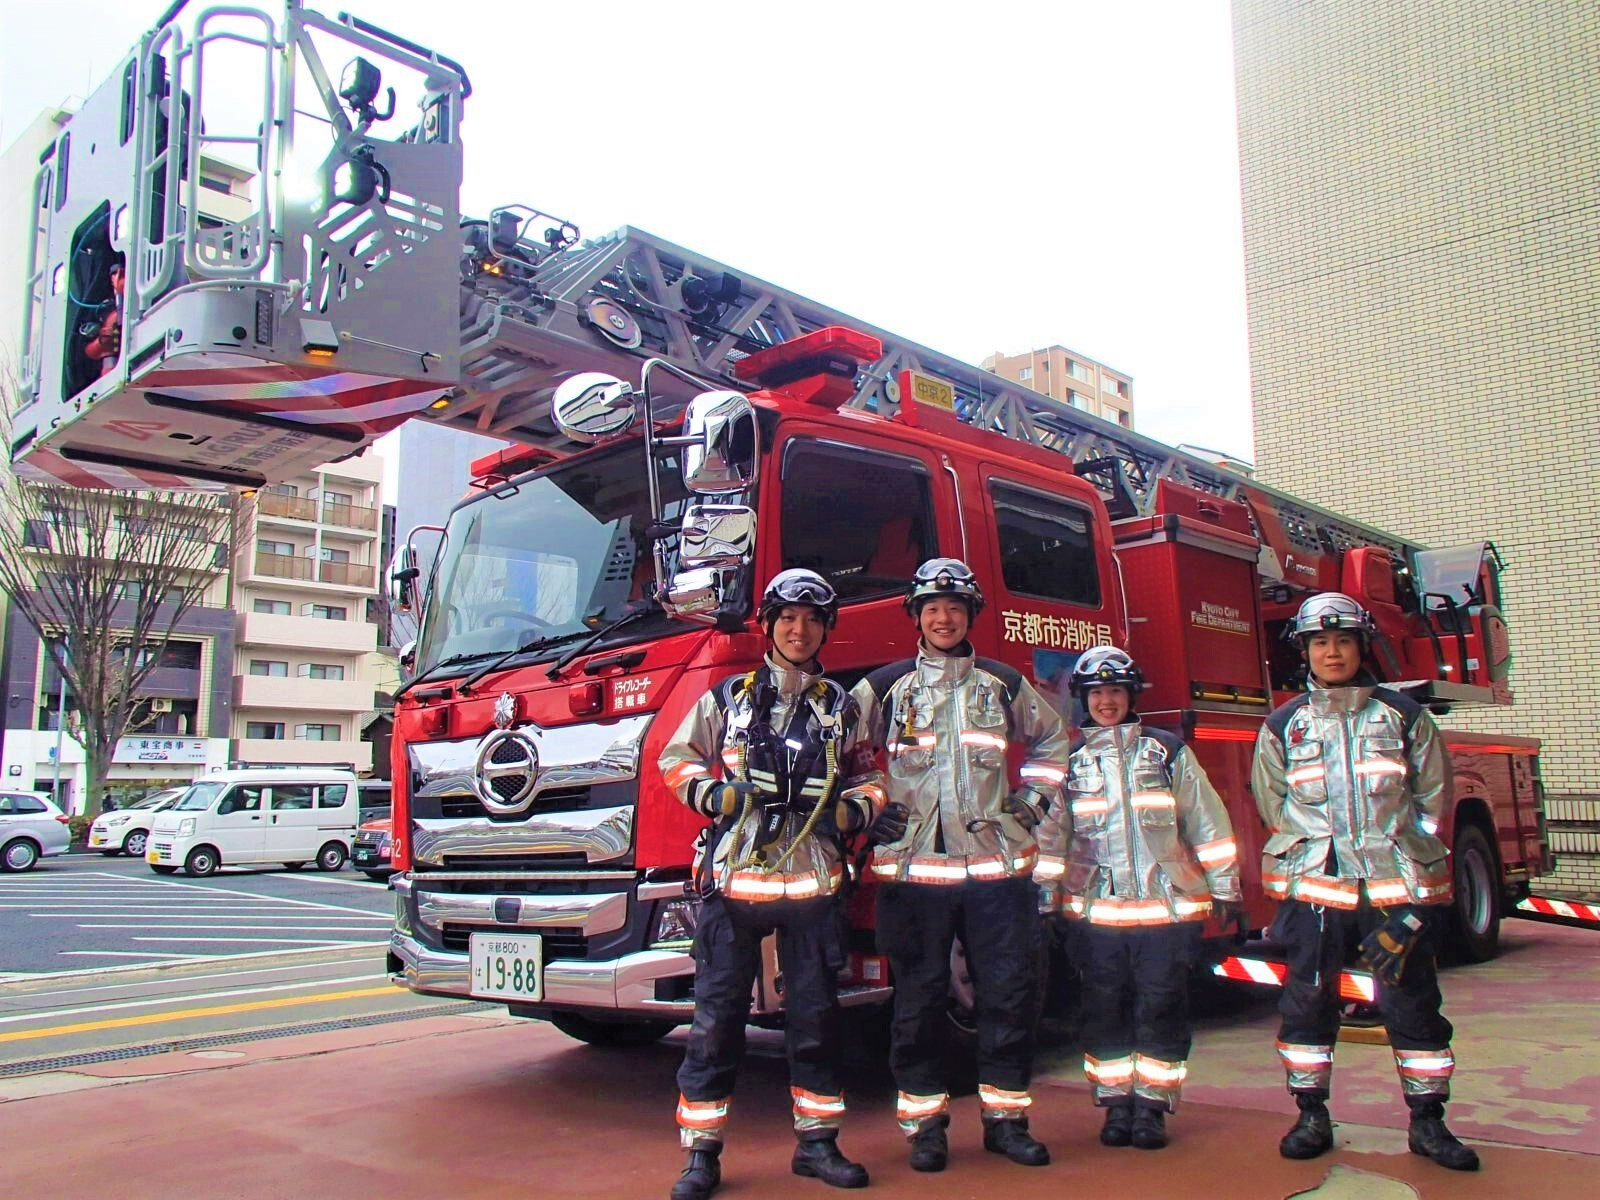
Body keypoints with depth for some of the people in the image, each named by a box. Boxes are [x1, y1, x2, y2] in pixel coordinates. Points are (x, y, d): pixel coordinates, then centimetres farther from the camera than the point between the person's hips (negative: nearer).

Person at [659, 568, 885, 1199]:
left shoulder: (840, 707, 11)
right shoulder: (727, 698, 7)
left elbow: (869, 778, 17)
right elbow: (677, 760, 10)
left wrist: (850, 811, -4)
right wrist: (713, 794, -8)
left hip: (811, 882, 2)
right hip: (733, 881, -1)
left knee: (815, 1017, 9)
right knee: (716, 1018, 1)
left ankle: (817, 1142, 24)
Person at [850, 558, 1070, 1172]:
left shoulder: (1004, 684, 10)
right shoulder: (884, 687, 3)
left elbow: (1051, 740, 25)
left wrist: (1031, 801, 14)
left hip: (997, 865, 2)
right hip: (912, 866, -2)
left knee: (1007, 994, 5)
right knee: (918, 1000, 4)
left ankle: (1006, 1118, 19)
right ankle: (925, 1124, 16)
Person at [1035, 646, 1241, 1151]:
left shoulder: (1168, 751, 5)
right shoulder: (1069, 760, 7)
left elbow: (1207, 822, 6)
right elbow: (1051, 833, 7)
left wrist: (1225, 888, 5)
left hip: (1168, 906, -1)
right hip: (1097, 911, 1)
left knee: (1162, 1011, 2)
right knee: (1104, 1013, 5)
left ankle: (1152, 1105, 13)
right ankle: (1115, 1104, 18)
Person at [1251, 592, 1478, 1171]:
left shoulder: (1403, 716, 4)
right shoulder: (1282, 726, 5)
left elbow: (1432, 797, 7)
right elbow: (1274, 804, 12)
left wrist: (1413, 861, 2)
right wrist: (1308, 848, 6)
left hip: (1396, 886, 0)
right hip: (1313, 885, 0)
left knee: (1413, 1002, 5)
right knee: (1307, 1003, 4)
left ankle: (1428, 1122, 18)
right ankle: (1312, 1117, 16)